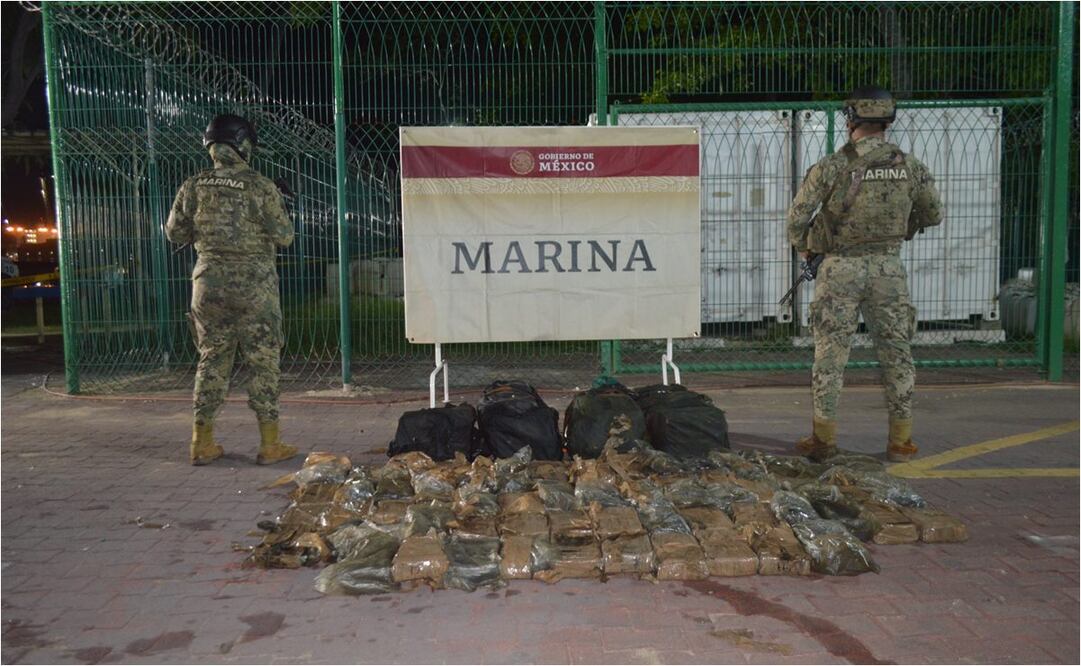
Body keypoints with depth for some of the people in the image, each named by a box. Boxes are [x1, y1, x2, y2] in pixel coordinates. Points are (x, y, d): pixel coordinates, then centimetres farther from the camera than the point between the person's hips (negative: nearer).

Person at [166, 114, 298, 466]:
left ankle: (202, 442, 19)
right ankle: (269, 443, 8)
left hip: (209, 282, 4)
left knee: (212, 360, 13)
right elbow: (284, 236, -7)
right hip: (254, 285, -4)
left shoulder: (194, 186, 1)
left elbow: (175, 232, 9)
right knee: (263, 363, 4)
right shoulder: (261, 188, -10)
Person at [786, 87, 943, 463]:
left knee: (830, 354, 6)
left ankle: (823, 438, 12)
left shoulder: (831, 167, -11)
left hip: (841, 269, -2)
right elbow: (933, 215, 11)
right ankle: (901, 441, 17)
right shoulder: (910, 167, 0)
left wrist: (803, 248, 10)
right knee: (896, 352, 11)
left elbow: (797, 216, -9)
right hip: (888, 268, 3)